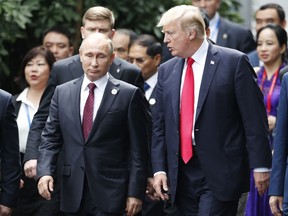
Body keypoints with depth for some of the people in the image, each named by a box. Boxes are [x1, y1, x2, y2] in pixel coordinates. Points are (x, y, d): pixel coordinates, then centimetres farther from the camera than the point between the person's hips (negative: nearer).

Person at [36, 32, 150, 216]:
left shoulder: (129, 95, -3)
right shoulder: (62, 93, 10)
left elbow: (139, 149, -3)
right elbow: (51, 138, 10)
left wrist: (136, 192, -7)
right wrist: (45, 172, -7)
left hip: (110, 194, -4)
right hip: (73, 194, 4)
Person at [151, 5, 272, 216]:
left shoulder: (234, 62, -4)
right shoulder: (167, 70, 12)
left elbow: (254, 119, -5)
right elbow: (160, 125, 14)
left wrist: (260, 166, -9)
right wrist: (159, 169, 5)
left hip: (221, 174, -5)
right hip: (182, 173, 5)